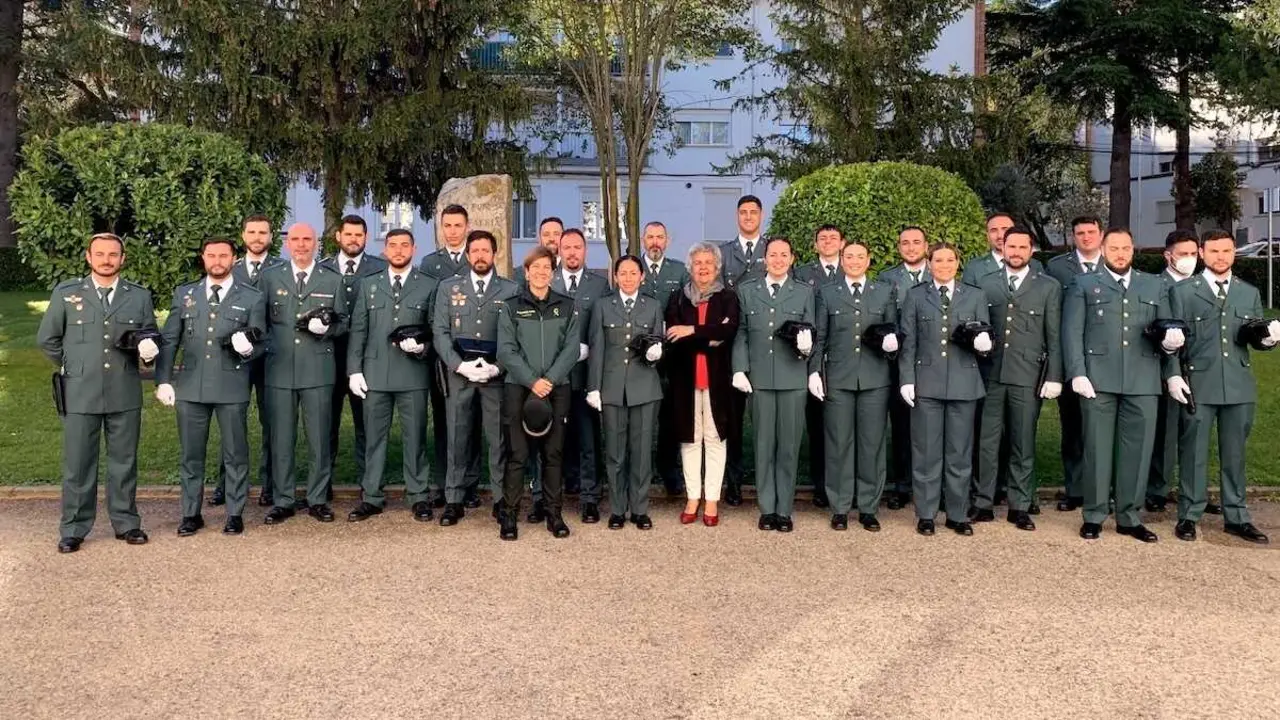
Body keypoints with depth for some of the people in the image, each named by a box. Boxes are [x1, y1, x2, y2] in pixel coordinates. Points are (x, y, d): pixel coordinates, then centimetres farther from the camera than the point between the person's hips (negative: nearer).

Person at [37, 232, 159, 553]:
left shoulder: (140, 296, 6)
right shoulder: (65, 293, 3)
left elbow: (151, 337, 12)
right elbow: (47, 339, 11)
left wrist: (149, 349, -9)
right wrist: (73, 367, 11)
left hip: (125, 394, 1)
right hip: (79, 394, -1)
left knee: (124, 462, 9)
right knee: (77, 464, 5)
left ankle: (126, 523, 20)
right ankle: (74, 529, 16)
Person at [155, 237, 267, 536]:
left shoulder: (252, 298, 3)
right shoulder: (184, 294, 10)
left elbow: (261, 344, 4)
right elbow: (168, 341, 9)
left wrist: (248, 348, -19)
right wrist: (163, 380, 1)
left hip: (232, 387, -2)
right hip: (190, 387, 2)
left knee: (235, 454, 5)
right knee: (191, 454, 9)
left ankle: (235, 514, 16)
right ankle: (191, 514, 21)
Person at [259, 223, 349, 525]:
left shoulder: (333, 280, 8)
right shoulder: (270, 277, 9)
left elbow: (343, 322, 9)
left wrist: (327, 327, -11)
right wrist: (263, 347, -2)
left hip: (318, 370, 0)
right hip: (279, 369, 1)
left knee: (319, 438, 5)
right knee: (281, 438, 5)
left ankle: (317, 499, 16)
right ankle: (283, 501, 16)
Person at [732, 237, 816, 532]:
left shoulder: (805, 292, 10)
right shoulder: (747, 292, 10)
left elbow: (811, 332, 8)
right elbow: (740, 334, 8)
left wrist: (806, 346, -14)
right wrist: (740, 370, -1)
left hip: (792, 378, 0)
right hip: (759, 378, 0)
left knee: (789, 445, 3)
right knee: (764, 444, 5)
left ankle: (784, 510, 12)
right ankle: (767, 509, 15)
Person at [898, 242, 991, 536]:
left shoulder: (975, 296, 10)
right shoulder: (915, 296, 7)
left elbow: (985, 338, 11)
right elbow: (908, 342, 4)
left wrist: (983, 341, -13)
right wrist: (907, 379, -2)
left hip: (963, 383, 1)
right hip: (927, 383, -1)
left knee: (960, 453, 6)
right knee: (926, 452, 3)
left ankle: (958, 515, 17)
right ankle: (925, 514, 13)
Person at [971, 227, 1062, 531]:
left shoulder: (1048, 287, 6)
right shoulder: (985, 283, 10)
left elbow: (1054, 336, 3)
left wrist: (1053, 377, -3)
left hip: (1027, 377, -1)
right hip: (990, 375, 1)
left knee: (1023, 445, 5)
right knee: (986, 442, 2)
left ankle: (1020, 506, 15)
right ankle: (983, 504, 11)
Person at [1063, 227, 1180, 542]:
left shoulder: (1154, 286, 19)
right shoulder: (1083, 284, 11)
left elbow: (1167, 329, 16)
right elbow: (1072, 332, 2)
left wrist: (1171, 340, -8)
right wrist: (1077, 373, -9)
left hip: (1143, 382, 2)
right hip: (1098, 380, -2)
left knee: (1138, 450, 3)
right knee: (1097, 448, 2)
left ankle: (1129, 517, 14)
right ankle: (1094, 515, 11)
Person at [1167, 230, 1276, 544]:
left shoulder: (1250, 293, 13)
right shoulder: (1182, 291, 3)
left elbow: (1258, 340, 12)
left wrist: (1269, 338, -11)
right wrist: (1173, 375, -9)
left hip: (1239, 386, 3)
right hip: (1198, 385, -3)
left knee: (1235, 453, 10)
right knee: (1194, 452, 3)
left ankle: (1235, 517, 21)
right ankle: (1188, 516, 13)